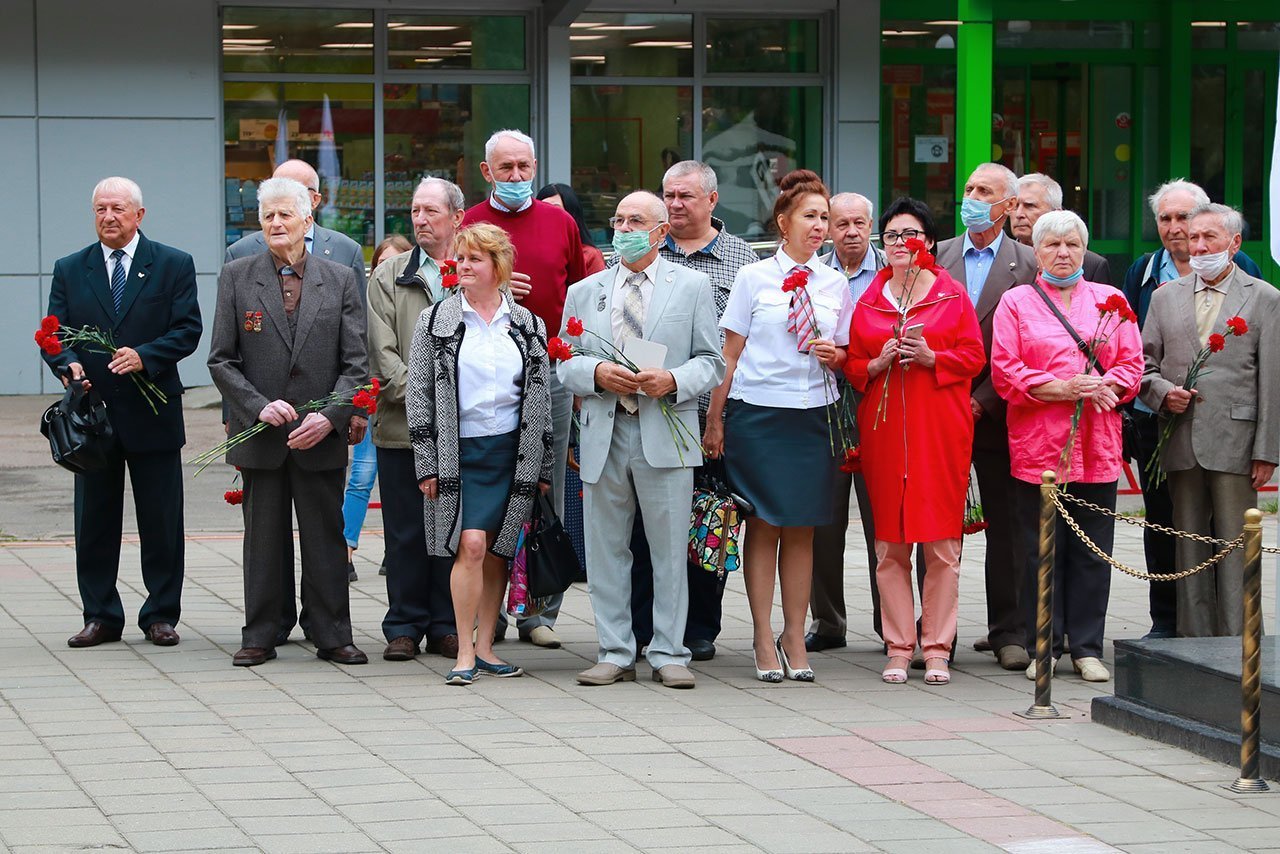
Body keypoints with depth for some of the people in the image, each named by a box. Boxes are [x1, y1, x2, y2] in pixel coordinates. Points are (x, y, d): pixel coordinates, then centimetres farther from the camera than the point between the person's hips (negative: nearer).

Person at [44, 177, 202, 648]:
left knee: (161, 522, 3)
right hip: (92, 411, 2)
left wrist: (144, 356, -20)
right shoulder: (69, 270, 9)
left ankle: (161, 614, 12)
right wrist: (68, 364, -18)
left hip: (153, 414, -2)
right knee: (94, 520, 6)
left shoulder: (173, 265, 2)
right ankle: (100, 616, 13)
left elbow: (187, 330, -4)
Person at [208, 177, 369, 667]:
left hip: (322, 434, 0)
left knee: (325, 538, 4)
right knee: (262, 539, 5)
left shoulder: (340, 280, 4)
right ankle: (259, 638, 11)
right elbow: (222, 360, 1)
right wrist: (259, 406, -13)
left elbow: (356, 362, 2)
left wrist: (330, 417, -12)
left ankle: (333, 637, 10)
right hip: (260, 434, 0)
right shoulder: (236, 277, 4)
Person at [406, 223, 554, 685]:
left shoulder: (526, 324, 8)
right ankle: (465, 652, -8)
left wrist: (543, 465, 6)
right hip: (459, 451, -2)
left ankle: (485, 647, 14)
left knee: (497, 551, 5)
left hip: (511, 451, 2)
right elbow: (419, 395, 2)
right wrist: (427, 463, -4)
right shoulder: (435, 321, 3)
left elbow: (541, 399, 10)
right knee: (470, 545, -14)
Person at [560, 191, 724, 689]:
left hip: (665, 434, -2)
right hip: (603, 435, 2)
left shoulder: (692, 286, 8)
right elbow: (565, 366, 11)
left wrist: (673, 381, -14)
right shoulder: (584, 293, 14)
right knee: (605, 550, 4)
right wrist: (598, 374, -10)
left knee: (670, 550, -1)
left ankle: (668, 655, 6)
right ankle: (615, 654, 11)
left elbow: (711, 361, 5)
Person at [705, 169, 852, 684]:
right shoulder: (753, 279, 1)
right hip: (757, 413, -3)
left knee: (801, 528, 5)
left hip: (814, 415, 3)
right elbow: (730, 355, 1)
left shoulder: (835, 285, 11)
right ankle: (763, 638, 5)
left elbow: (844, 356, 17)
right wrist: (715, 420, -3)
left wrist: (834, 354, -7)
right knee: (763, 525, -1)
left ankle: (795, 636, 13)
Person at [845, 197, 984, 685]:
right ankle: (898, 649, 5)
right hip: (884, 426, 2)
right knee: (889, 545, 0)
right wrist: (879, 364, -6)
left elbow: (973, 356, 2)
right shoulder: (868, 300, 13)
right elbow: (852, 365, 13)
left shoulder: (952, 295, 6)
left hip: (940, 427, -2)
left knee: (942, 543, -4)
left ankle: (937, 649, 1)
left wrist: (931, 357, -13)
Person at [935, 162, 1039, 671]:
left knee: (1006, 527, 3)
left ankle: (1009, 633, 9)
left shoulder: (1027, 265, 0)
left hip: (996, 414, -2)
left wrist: (982, 400, -11)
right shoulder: (937, 257, 9)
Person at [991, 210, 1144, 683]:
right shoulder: (1016, 302, 7)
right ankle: (1042, 649, 7)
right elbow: (1005, 372, -3)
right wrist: (1063, 388, -13)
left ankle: (1087, 648, 9)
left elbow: (1131, 365, 8)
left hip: (1097, 445, 2)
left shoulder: (1110, 301, 13)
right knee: (1040, 550, 1)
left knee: (1092, 551, 2)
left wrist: (1103, 388, -11)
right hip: (1037, 444, -2)